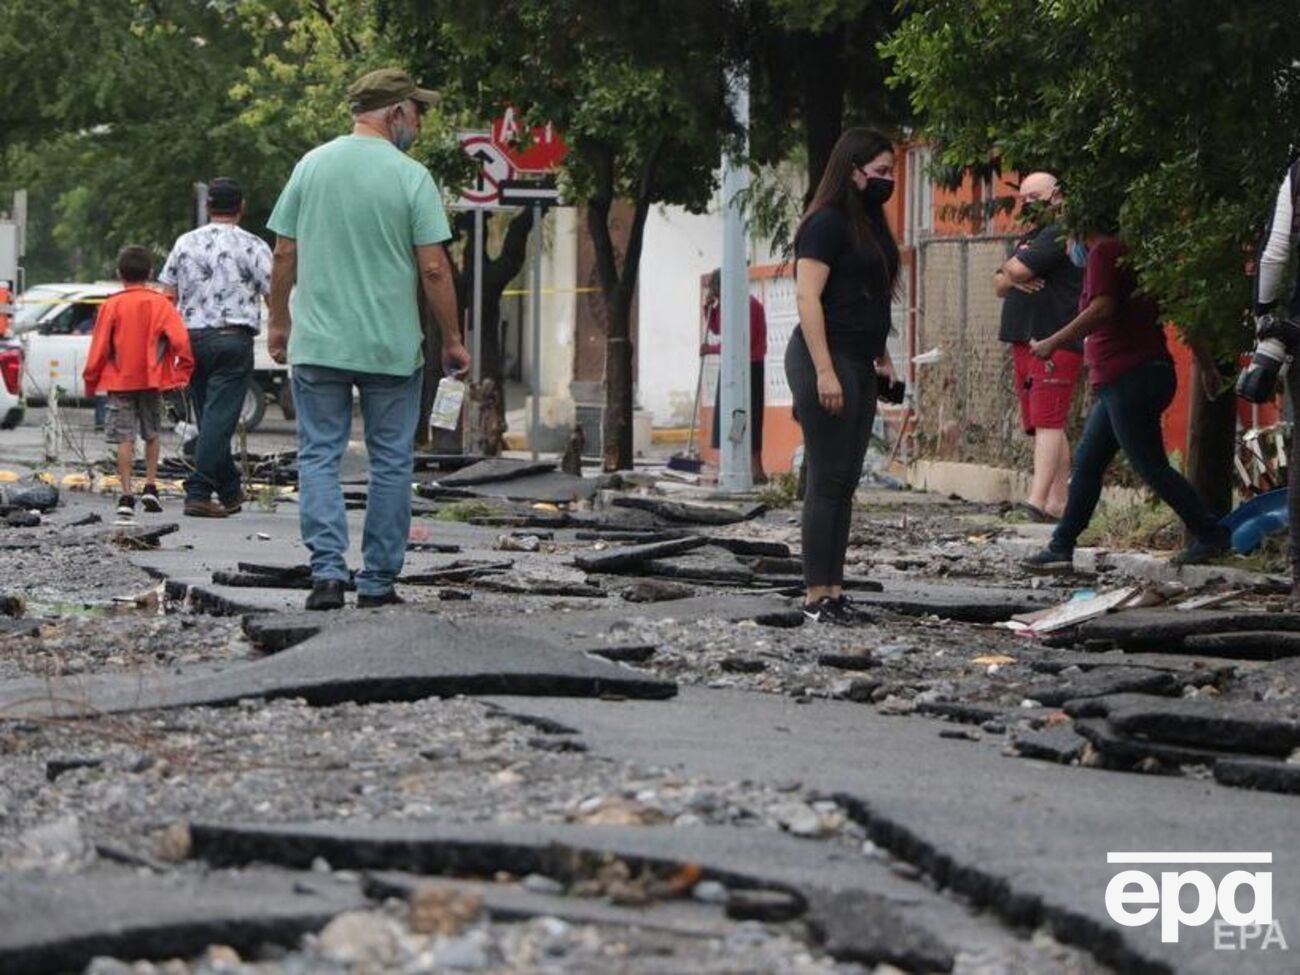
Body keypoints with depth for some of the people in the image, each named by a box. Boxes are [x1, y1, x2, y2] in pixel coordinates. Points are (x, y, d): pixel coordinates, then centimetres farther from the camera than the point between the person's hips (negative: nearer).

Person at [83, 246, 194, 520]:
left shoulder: (111, 306, -4)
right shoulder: (160, 303, -2)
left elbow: (99, 346, -2)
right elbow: (180, 339, -10)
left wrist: (91, 379, 8)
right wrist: (182, 372, 0)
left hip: (119, 381, -1)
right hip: (151, 381, 1)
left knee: (125, 439, -1)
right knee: (151, 435, 18)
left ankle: (127, 495, -10)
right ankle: (150, 487, 12)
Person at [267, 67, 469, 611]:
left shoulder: (311, 166, 4)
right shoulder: (411, 178, -7)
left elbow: (284, 255, 6)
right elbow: (434, 269, -8)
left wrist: (278, 322, 17)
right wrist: (452, 339, 1)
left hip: (316, 343, 2)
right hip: (391, 349, -2)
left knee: (319, 455, 5)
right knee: (391, 463, 8)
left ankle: (328, 570, -11)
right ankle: (378, 582, 10)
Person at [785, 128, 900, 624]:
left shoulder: (868, 225, 17)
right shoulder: (827, 224, -11)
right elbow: (807, 297, -17)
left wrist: (881, 357, 21)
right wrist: (825, 372, -22)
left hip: (858, 366, 9)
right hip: (827, 362, -9)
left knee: (844, 484, 9)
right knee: (827, 482, -7)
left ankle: (834, 591, 12)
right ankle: (816, 597, -5)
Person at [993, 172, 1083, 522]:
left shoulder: (1060, 235, -8)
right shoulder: (1027, 239, 23)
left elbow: (1016, 270, -17)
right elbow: (1000, 285, 18)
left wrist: (1010, 269, 7)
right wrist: (1014, 279, -4)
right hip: (1025, 342, 10)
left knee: (1047, 421, -16)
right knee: (1042, 425, 8)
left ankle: (1039, 499, -24)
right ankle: (1057, 502, 9)